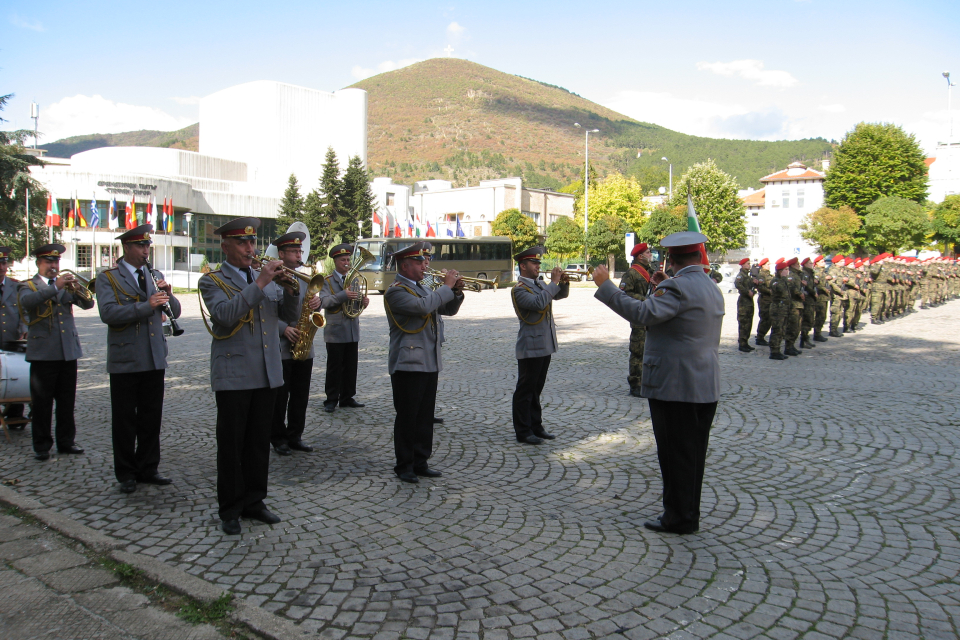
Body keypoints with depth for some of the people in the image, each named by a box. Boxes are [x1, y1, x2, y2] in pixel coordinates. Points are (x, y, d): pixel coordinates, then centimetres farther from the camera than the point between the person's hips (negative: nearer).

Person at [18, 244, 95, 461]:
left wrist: (78, 289, -17)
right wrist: (55, 287, -27)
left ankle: (66, 441, 19)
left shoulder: (66, 285, 15)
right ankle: (41, 445, 9)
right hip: (43, 352, -4)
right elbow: (27, 301, -20)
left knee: (67, 401, 9)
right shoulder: (28, 286, 4)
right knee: (42, 402, 2)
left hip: (69, 351, 4)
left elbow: (88, 304, 2)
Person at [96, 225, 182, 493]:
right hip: (125, 360, -4)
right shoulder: (108, 278, -2)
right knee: (125, 421, 5)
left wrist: (168, 295, -12)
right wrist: (146, 306, -28)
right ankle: (126, 474, 16)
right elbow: (108, 313, -19)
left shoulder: (156, 276, 14)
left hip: (154, 358, 5)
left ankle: (148, 468, 21)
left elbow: (175, 312, 8)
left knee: (152, 418, 10)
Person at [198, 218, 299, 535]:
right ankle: (230, 509, 13)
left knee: (259, 441, 11)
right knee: (231, 444, 3)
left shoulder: (266, 277, 15)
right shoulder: (212, 281, -1)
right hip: (233, 375, -5)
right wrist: (259, 284, -23)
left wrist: (290, 290, -11)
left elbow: (290, 316, 7)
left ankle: (253, 501, 23)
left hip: (267, 374, 5)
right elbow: (226, 315, -20)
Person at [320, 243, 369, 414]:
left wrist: (363, 301, -10)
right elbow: (325, 302, -17)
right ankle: (331, 400, 8)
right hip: (335, 331, -5)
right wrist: (344, 295, -30)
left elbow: (357, 302, 14)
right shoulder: (327, 281, -2)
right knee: (334, 367, 0)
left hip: (352, 330, 5)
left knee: (351, 366, 9)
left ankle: (347, 398, 19)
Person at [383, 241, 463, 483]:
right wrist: (446, 286, -16)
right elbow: (424, 306, -26)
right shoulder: (396, 292, -10)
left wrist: (456, 292, 2)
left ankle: (420, 463, 21)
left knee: (425, 417, 12)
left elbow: (448, 309, 21)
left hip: (430, 363, 8)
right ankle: (404, 466, 10)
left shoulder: (423, 289, 18)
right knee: (407, 417, 0)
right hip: (408, 364, -8)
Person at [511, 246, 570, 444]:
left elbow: (562, 295, 20)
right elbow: (539, 303, -28)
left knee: (536, 389, 16)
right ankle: (523, 432, 5)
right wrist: (553, 282, -20)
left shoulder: (540, 284, 14)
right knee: (525, 390, -1)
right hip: (530, 348, -8)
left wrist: (563, 282, 0)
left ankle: (536, 426, 24)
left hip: (545, 346, 8)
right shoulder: (519, 289, -12)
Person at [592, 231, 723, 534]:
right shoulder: (711, 287, 13)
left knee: (676, 454, 1)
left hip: (674, 386, -9)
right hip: (705, 386, 9)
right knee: (693, 453, 16)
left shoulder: (678, 286, -17)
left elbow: (643, 313, -29)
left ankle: (678, 518, 9)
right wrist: (664, 287, 20)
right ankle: (688, 514, 26)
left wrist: (605, 286, -24)